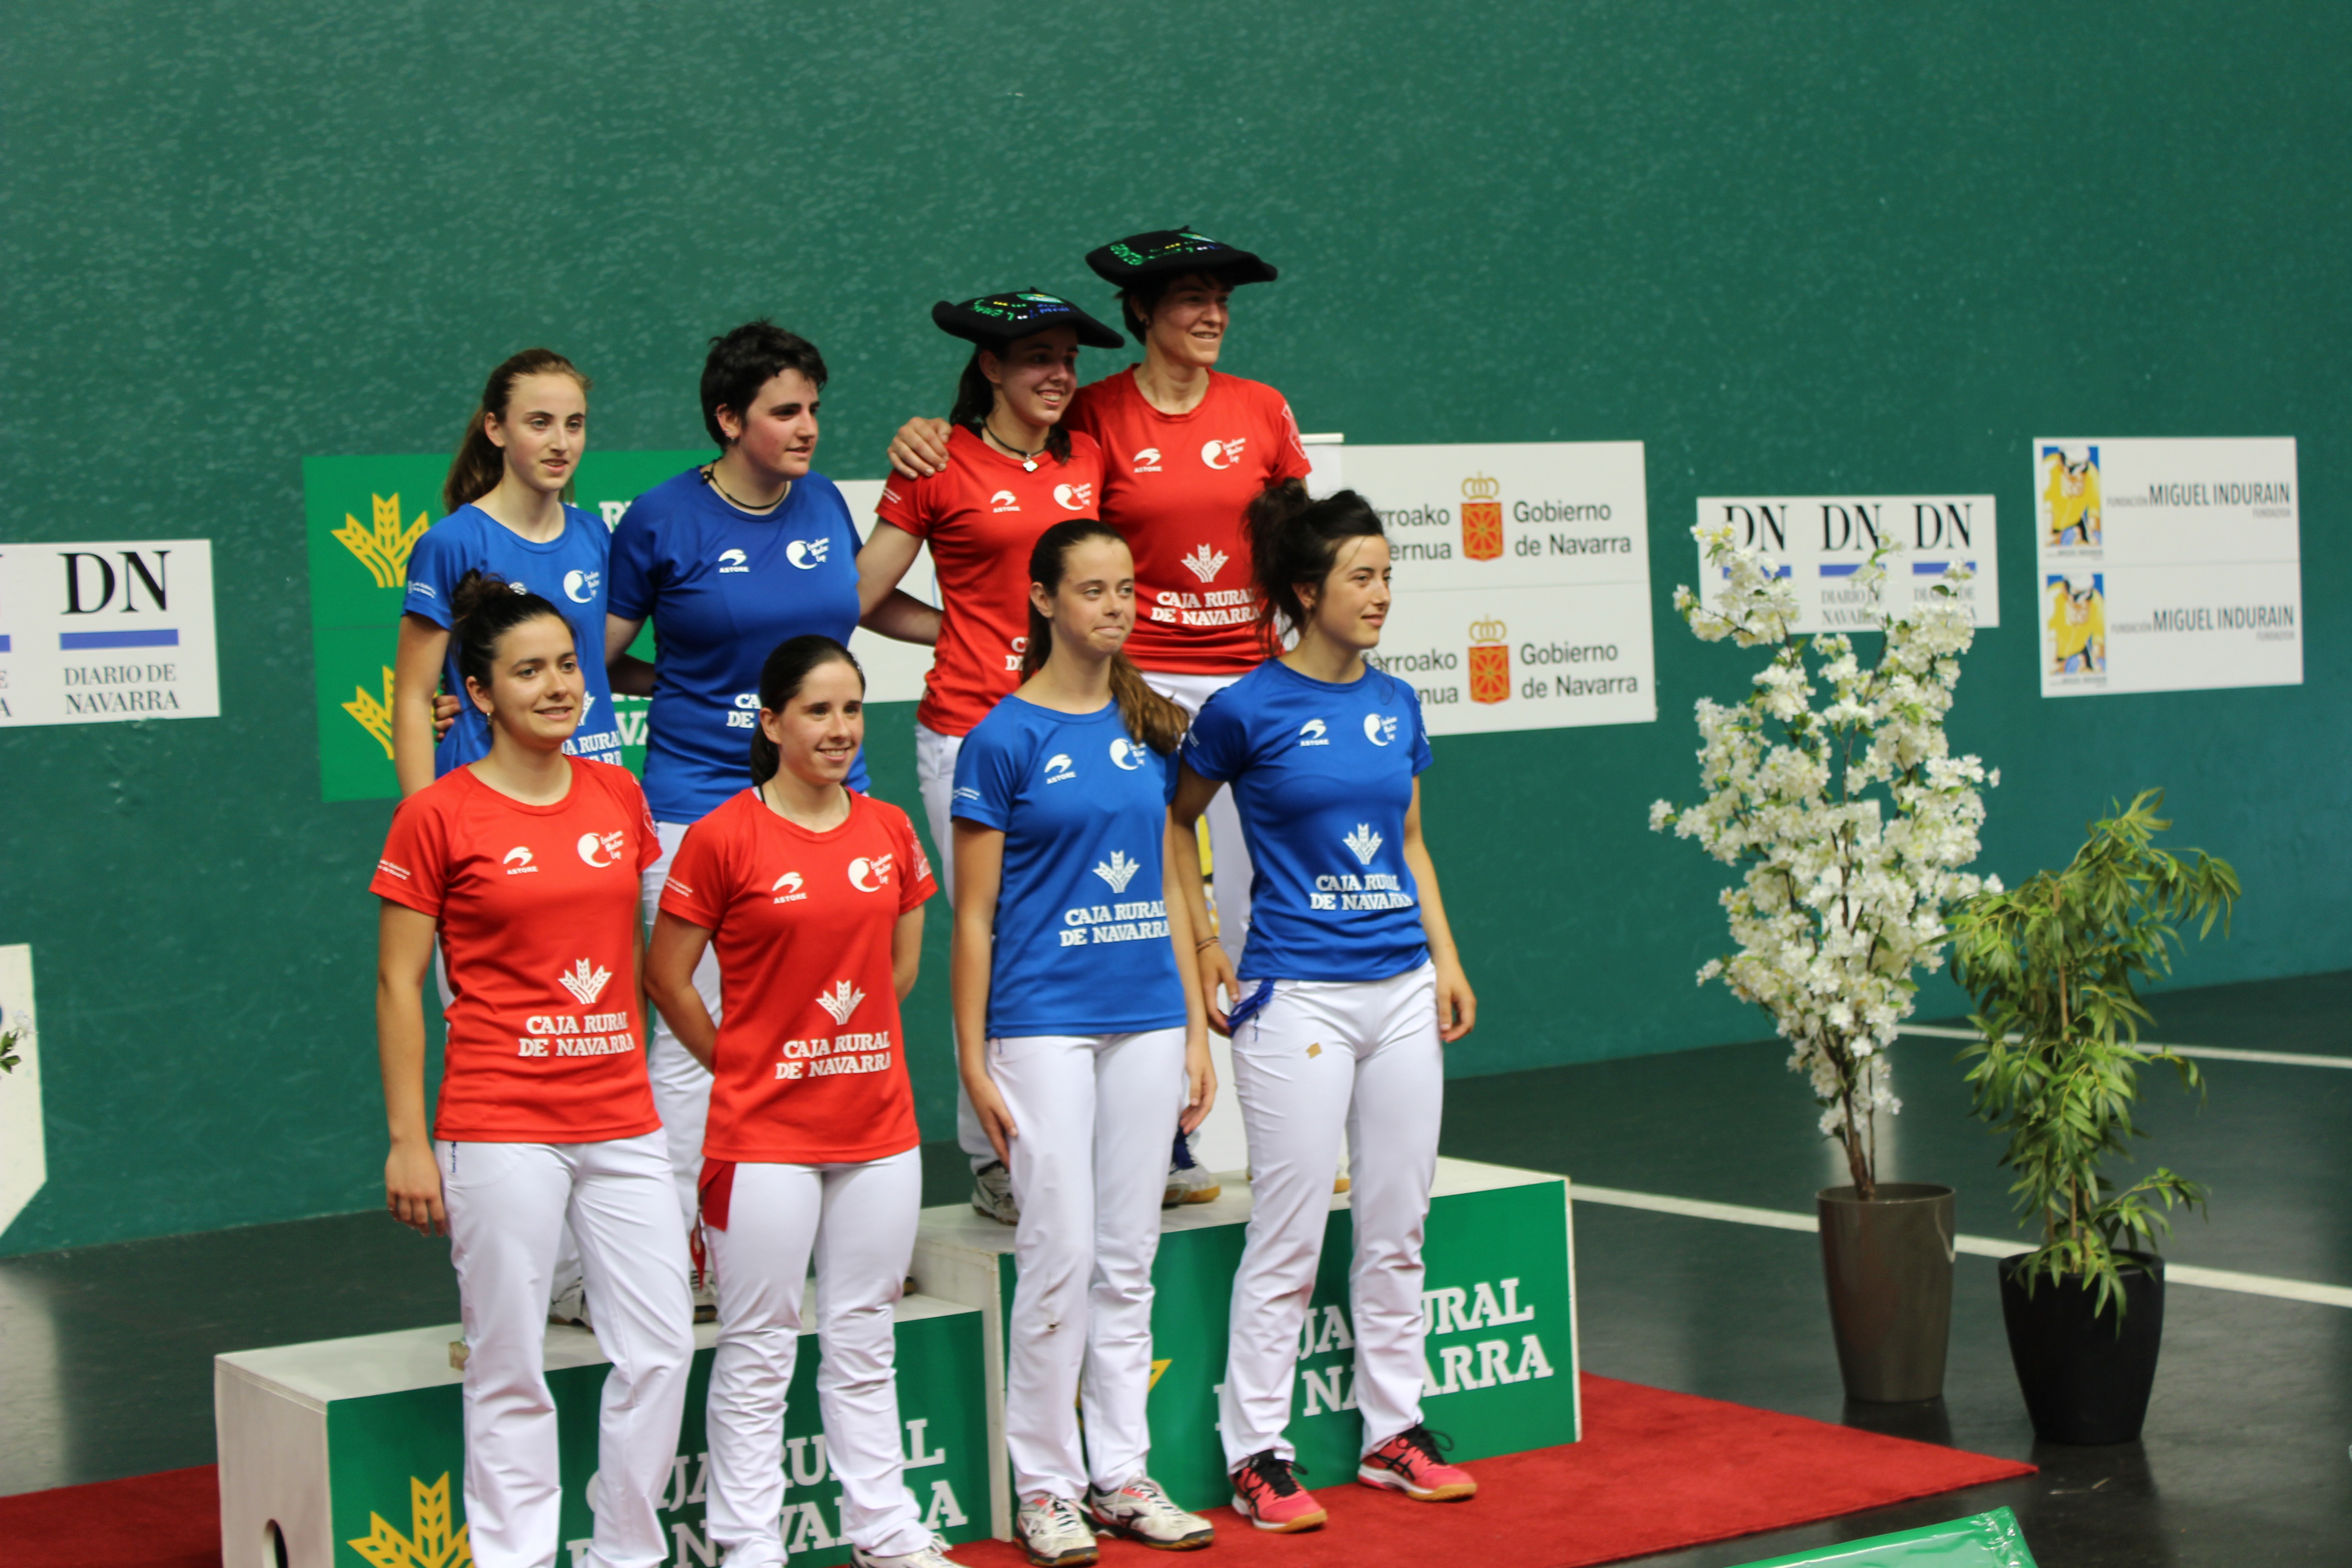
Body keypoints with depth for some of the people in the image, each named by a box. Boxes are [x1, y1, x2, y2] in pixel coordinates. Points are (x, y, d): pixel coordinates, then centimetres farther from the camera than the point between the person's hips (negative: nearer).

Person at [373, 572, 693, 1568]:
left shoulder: (618, 797, 9)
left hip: (621, 1120, 5)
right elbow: (398, 985, -3)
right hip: (500, 1124, -5)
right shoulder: (436, 817, -5)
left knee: (661, 1345, 4)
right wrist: (407, 1140, -7)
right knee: (509, 1365, 1)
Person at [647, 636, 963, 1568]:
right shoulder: (724, 836, -9)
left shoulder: (889, 831, 6)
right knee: (758, 1351, 3)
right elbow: (666, 978, -4)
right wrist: (741, 1066, 1)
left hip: (879, 1126, 5)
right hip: (764, 1134, -4)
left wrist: (857, 1052, 11)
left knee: (864, 1342, 14)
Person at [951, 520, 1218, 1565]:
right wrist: (973, 1060, -7)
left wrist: (1196, 1032, 11)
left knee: (1130, 1262, 9)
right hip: (1044, 1023, -5)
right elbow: (974, 916, -4)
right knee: (1061, 1260, -3)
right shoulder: (1004, 739, -5)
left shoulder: (1148, 731, 10)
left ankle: (1122, 1477, 18)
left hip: (1147, 1018, 5)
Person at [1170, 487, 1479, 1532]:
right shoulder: (1246, 711, -7)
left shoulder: (1396, 704, 8)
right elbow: (1173, 825, 6)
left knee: (1397, 1229, 11)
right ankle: (1257, 1458, 8)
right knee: (1287, 1240, -2)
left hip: (1400, 990, 6)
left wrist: (1446, 958, 10)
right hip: (1297, 996, -5)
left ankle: (1395, 1434, 23)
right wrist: (1201, 948, 2)